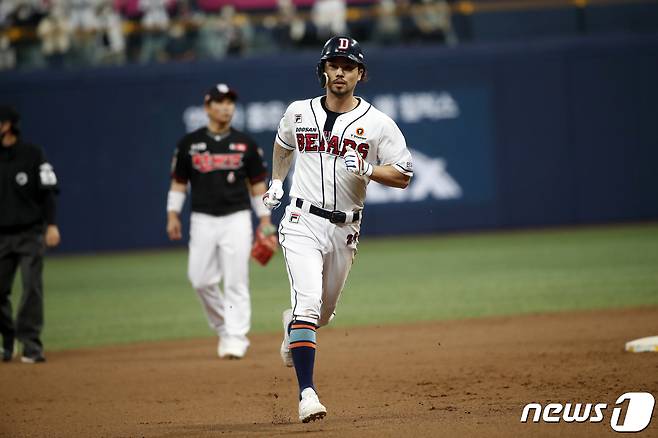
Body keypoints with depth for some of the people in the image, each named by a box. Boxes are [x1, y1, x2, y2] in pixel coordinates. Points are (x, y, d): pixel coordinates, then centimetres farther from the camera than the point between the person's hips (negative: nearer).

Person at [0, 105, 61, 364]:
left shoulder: (32, 154, -3)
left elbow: (47, 192, -4)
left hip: (30, 233, -3)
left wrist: (51, 224, -13)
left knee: (32, 287, -8)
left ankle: (30, 345, -5)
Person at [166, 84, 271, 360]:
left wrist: (265, 220, 4)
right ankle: (223, 328, 18)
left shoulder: (245, 144, 5)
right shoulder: (190, 143, 5)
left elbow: (257, 184, 9)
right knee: (201, 280, -3)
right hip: (203, 220, 1)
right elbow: (179, 182, 10)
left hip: (237, 219, -1)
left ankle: (236, 339, -5)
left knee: (236, 281, -7)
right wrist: (173, 215, 1)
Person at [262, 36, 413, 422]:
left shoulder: (378, 123, -3)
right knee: (308, 302, -21)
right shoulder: (299, 113, 3)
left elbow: (403, 177, -4)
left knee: (324, 313, 17)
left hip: (344, 230, 2)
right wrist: (276, 181, 22)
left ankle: (293, 329, 54)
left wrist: (367, 170, -19)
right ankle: (307, 393, -25)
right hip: (303, 224, -2)